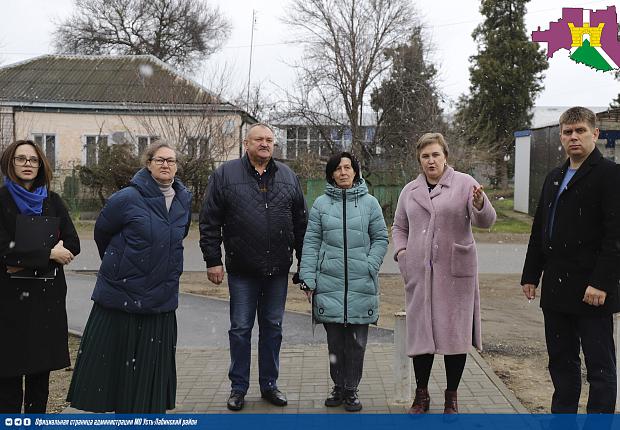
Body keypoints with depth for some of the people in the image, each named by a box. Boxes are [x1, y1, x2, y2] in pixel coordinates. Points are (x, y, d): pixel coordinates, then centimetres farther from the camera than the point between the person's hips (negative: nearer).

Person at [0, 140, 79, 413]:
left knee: (41, 370, 7)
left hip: (48, 295, 3)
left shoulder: (52, 201, 10)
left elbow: (73, 245, 1)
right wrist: (48, 254, -12)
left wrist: (28, 261, -10)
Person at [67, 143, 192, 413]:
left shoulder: (184, 200, 5)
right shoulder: (127, 198, -11)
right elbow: (101, 232, 3)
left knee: (152, 368, 9)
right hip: (120, 296, -4)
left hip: (161, 300, 4)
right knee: (109, 359, 4)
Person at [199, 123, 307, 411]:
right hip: (242, 270, -2)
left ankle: (269, 384, 26)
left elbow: (301, 222, 10)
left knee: (272, 327, 12)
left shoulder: (288, 177, 8)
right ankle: (238, 387, 20)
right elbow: (209, 222, -3)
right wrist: (213, 260, -7)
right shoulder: (225, 175, -1)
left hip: (278, 269, 3)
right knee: (240, 328, 6)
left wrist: (303, 262, 8)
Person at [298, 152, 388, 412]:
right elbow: (311, 242, 4)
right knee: (334, 340, 8)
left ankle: (351, 389, 19)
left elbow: (381, 239, 7)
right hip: (329, 284, 0)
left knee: (356, 341, 5)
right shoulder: (321, 203, 5)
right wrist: (308, 278, -2)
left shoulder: (370, 203, 5)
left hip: (361, 284, 0)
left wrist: (370, 266, -6)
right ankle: (338, 386, 23)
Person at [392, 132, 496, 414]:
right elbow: (399, 227, 22)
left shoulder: (464, 184, 0)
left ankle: (451, 396, 20)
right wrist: (401, 253, 5)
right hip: (419, 272, 3)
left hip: (455, 271, -3)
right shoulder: (410, 191, 12)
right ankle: (421, 394, 22)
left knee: (455, 332, 3)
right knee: (421, 331, 7)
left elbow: (485, 221, -9)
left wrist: (480, 204, -31)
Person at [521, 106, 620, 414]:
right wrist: (531, 275, 14)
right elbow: (538, 231, 18)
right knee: (561, 362, 16)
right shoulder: (554, 178, 16)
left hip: (591, 291, -7)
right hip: (555, 289, 8)